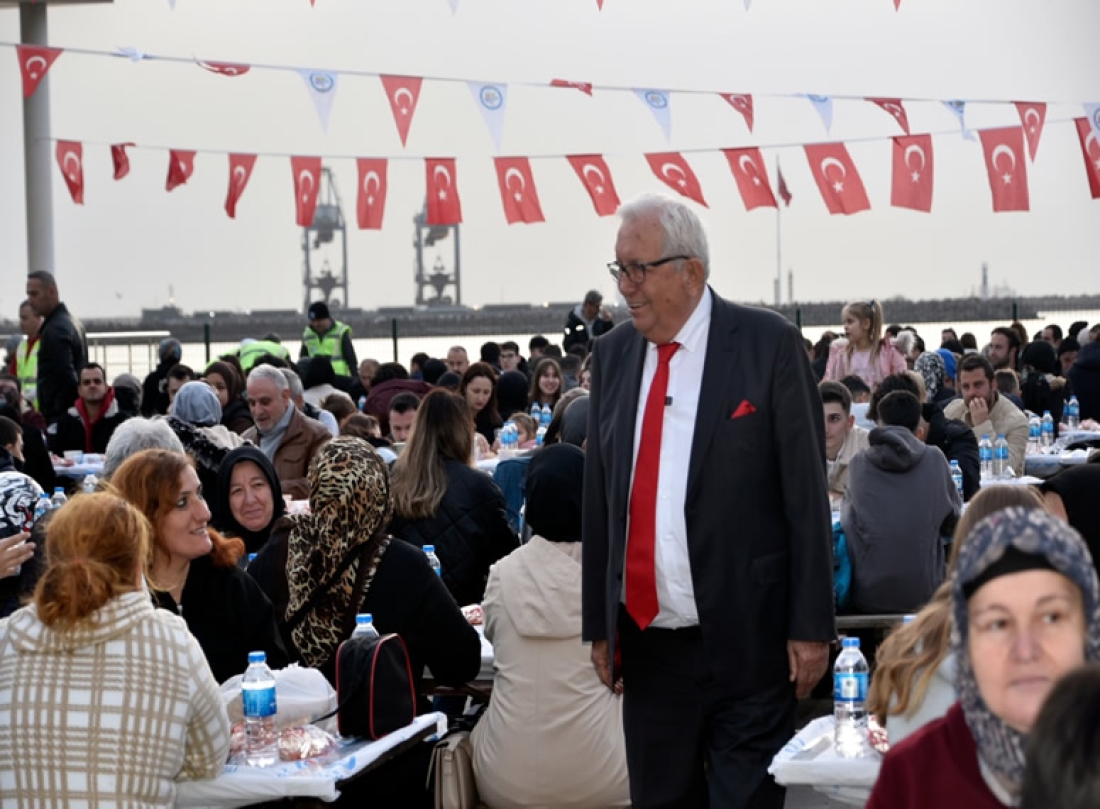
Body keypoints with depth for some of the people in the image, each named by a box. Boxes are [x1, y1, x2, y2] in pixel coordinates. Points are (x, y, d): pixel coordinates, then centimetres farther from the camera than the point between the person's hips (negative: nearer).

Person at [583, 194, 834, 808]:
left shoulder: (769, 344, -6)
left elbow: (806, 494, -6)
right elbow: (598, 496, 12)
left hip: (748, 638, -5)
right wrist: (600, 622, 11)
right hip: (648, 641, 5)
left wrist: (811, 626, -9)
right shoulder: (612, 354, 8)